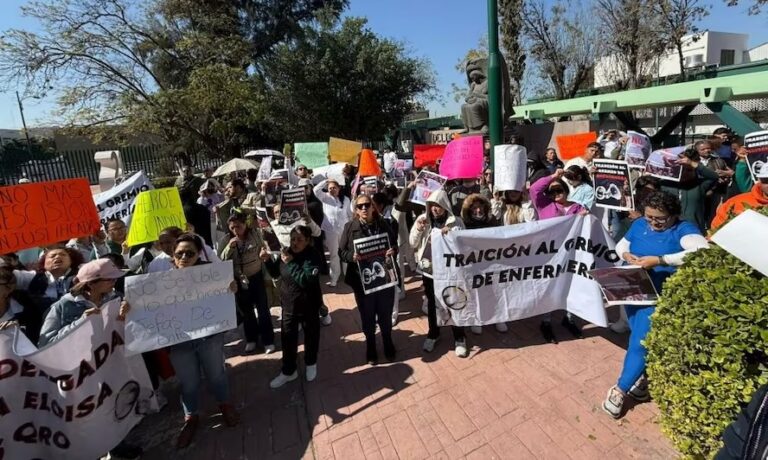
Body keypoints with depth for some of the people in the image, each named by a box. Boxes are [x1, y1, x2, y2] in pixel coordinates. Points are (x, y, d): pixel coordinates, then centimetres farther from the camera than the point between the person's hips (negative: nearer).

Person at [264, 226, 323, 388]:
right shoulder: (287, 252, -5)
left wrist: (291, 263, -31)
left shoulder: (312, 256, -21)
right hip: (288, 303, 4)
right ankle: (288, 371, 33)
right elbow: (276, 274, 8)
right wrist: (268, 260, -9)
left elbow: (307, 280, -33)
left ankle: (311, 364, 43)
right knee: (287, 338, 14)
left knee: (311, 335, 17)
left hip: (308, 305, -4)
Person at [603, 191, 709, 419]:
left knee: (640, 342, -5)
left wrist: (660, 260, -34)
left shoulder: (683, 229, -12)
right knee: (641, 338, 15)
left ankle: (620, 390, 10)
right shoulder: (639, 224, 4)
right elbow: (620, 245, 16)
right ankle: (644, 377, 36)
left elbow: (702, 251, -30)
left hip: (659, 295, -5)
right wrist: (626, 254, -8)